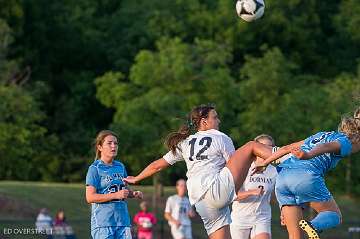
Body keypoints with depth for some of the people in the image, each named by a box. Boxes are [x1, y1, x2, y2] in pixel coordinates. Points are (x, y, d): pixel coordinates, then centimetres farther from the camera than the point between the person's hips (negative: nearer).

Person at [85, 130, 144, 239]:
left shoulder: (120, 167, 14)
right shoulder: (95, 169, -4)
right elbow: (90, 197, -12)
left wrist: (133, 194, 4)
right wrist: (116, 195, -18)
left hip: (123, 220, 6)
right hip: (103, 222, -6)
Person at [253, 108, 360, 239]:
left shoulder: (321, 135, 32)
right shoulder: (345, 143, 9)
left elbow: (287, 148, 29)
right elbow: (326, 147, -14)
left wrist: (265, 163, 34)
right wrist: (309, 155, -33)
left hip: (282, 176, 7)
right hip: (306, 176, -7)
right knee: (334, 215, 9)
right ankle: (314, 226, -23)